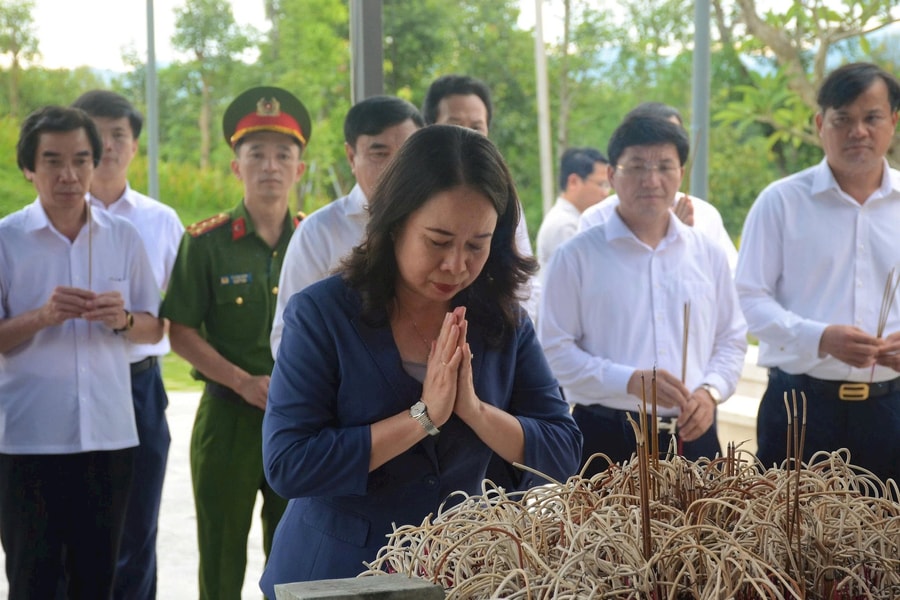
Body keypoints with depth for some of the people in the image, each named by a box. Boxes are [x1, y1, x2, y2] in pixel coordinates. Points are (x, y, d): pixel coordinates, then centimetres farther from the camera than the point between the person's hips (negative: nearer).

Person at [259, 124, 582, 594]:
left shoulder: (505, 322, -4)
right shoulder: (321, 313, -14)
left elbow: (563, 455, -7)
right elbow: (286, 466, -21)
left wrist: (474, 409, -22)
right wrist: (423, 417, -24)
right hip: (333, 574, -3)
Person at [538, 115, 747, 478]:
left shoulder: (708, 255, 11)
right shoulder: (577, 257, -2)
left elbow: (732, 340, 16)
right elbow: (554, 350, -6)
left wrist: (710, 391, -4)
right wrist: (631, 381, -17)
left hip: (692, 437, 3)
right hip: (605, 441, -3)